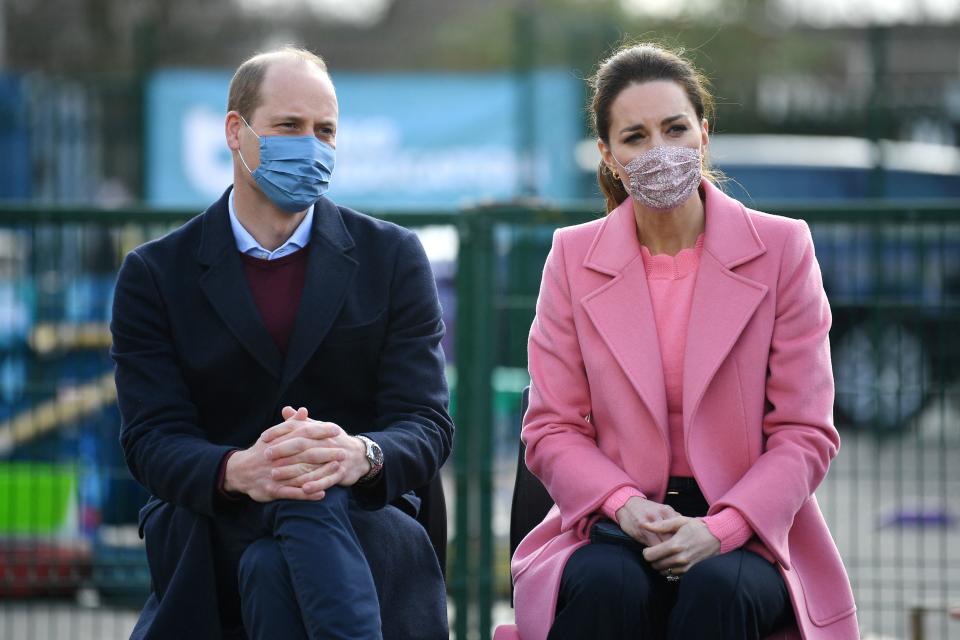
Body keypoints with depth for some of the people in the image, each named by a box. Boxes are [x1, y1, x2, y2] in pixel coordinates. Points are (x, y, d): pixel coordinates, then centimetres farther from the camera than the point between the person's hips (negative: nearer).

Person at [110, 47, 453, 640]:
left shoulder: (393, 257, 8)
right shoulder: (155, 274, 7)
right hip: (211, 534, 0)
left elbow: (427, 424, 0)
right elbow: (152, 440, -4)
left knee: (273, 569, -36)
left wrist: (360, 455, -27)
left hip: (364, 514, 0)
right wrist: (239, 470, -28)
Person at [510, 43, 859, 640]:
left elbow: (805, 434, 0)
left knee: (717, 589, -34)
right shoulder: (573, 257, 7)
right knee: (607, 587, -33)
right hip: (614, 529, 1)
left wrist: (719, 529, -16)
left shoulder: (783, 249, 2)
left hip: (746, 531, -1)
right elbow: (552, 429, 6)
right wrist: (623, 503, -15)